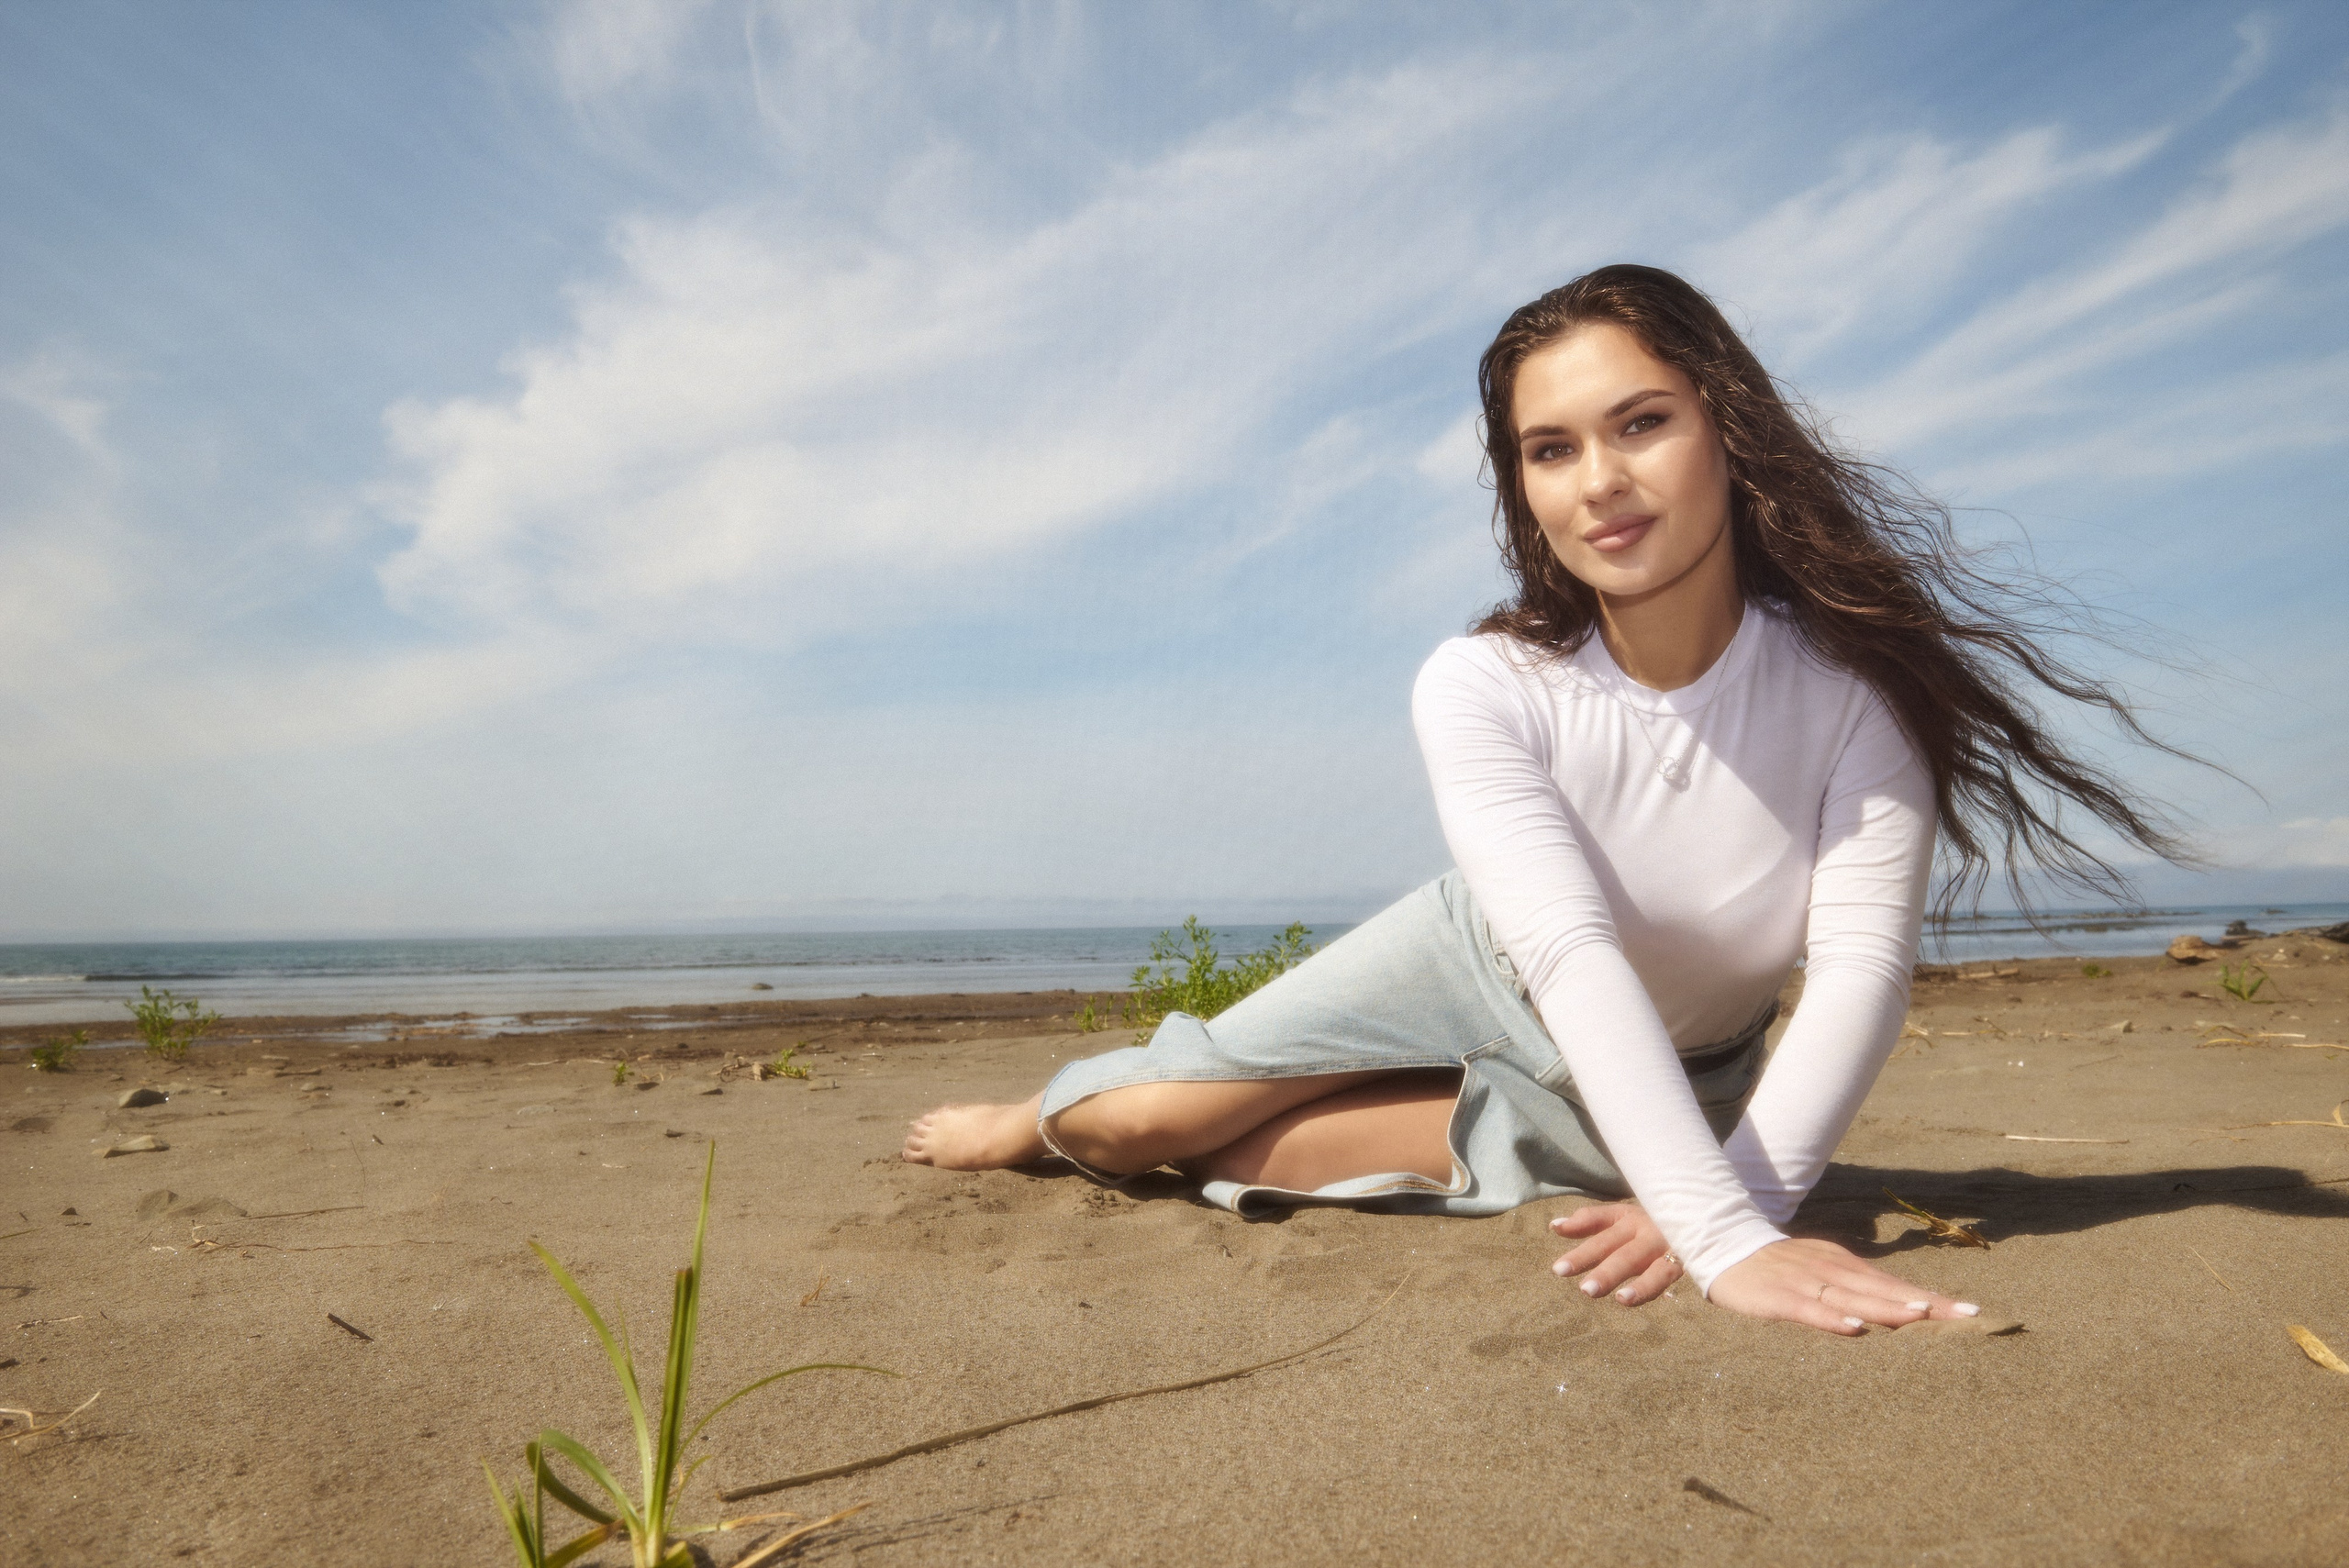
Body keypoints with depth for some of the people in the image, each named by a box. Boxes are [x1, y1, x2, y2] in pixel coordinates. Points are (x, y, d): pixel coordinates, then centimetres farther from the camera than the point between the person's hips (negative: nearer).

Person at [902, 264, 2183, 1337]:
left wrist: (1732, 1203, -43)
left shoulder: (1859, 683, -28)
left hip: (1676, 1079, 0)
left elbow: (1859, 972, -30)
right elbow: (1570, 951, -38)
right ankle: (1050, 1120, 35)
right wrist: (1725, 1236, -48)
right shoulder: (1480, 690, -29)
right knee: (1131, 1119, -5)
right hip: (1479, 969, 0)